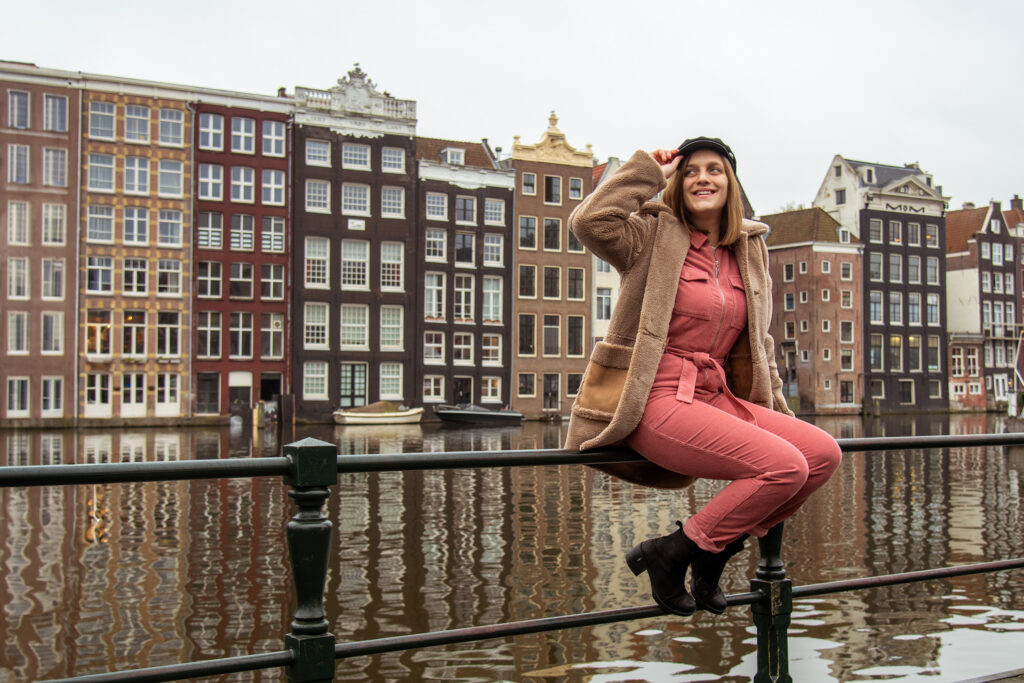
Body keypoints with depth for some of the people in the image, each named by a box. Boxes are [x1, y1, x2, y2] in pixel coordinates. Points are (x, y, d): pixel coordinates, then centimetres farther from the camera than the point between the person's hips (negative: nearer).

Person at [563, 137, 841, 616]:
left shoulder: (749, 249, 18)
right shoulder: (654, 236, 0)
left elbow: (756, 344, 24)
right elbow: (590, 222, -22)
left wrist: (779, 414, 23)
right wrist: (648, 172, -9)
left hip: (715, 397, 8)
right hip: (656, 398, -7)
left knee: (824, 453, -7)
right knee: (785, 467, -22)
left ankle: (714, 551, 5)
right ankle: (669, 553, -6)